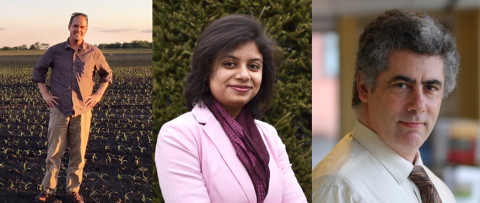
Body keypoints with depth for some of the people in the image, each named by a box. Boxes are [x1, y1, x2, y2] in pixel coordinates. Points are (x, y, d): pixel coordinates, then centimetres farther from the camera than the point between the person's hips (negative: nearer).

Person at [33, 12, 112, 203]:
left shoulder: (94, 53, 0)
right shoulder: (55, 51, 0)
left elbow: (107, 74, 15)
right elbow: (38, 70, 13)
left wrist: (98, 95, 2)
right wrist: (44, 94, 3)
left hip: (83, 111, 1)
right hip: (59, 110, 0)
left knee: (78, 153, 5)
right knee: (54, 151, 2)